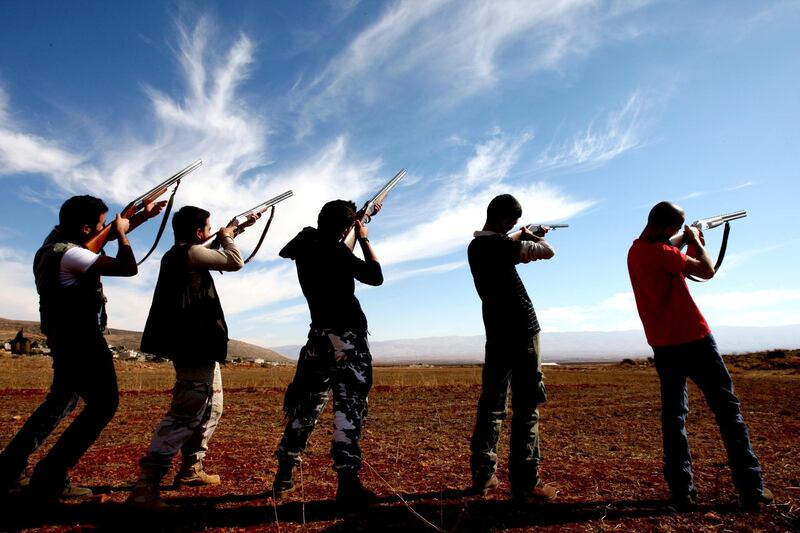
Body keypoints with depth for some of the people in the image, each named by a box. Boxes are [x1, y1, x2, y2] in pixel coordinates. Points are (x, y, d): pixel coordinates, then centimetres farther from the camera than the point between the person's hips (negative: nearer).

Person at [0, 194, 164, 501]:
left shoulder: (57, 240, 8)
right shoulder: (70, 254, -22)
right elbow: (128, 268, -26)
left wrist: (143, 217, 21)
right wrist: (121, 232, -10)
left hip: (66, 337, 10)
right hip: (80, 339, -10)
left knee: (60, 402, 22)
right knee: (103, 404, -4)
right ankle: (50, 479, 0)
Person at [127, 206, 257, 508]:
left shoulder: (181, 253, 16)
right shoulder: (190, 252, -13)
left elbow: (211, 246, 34)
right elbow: (235, 262, -11)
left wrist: (236, 229, 38)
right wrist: (226, 237, 8)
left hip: (197, 347, 11)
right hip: (194, 348, -11)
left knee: (211, 408, 18)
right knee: (186, 415, -11)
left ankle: (191, 470, 26)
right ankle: (145, 487, -10)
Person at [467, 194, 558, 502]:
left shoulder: (475, 246, 11)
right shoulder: (500, 244, -14)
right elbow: (547, 253, -9)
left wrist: (525, 236, 32)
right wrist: (538, 239, 11)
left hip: (496, 333, 8)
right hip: (521, 330, -8)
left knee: (491, 404, 11)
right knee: (526, 407, -3)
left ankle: (482, 476, 16)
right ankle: (525, 484, 1)